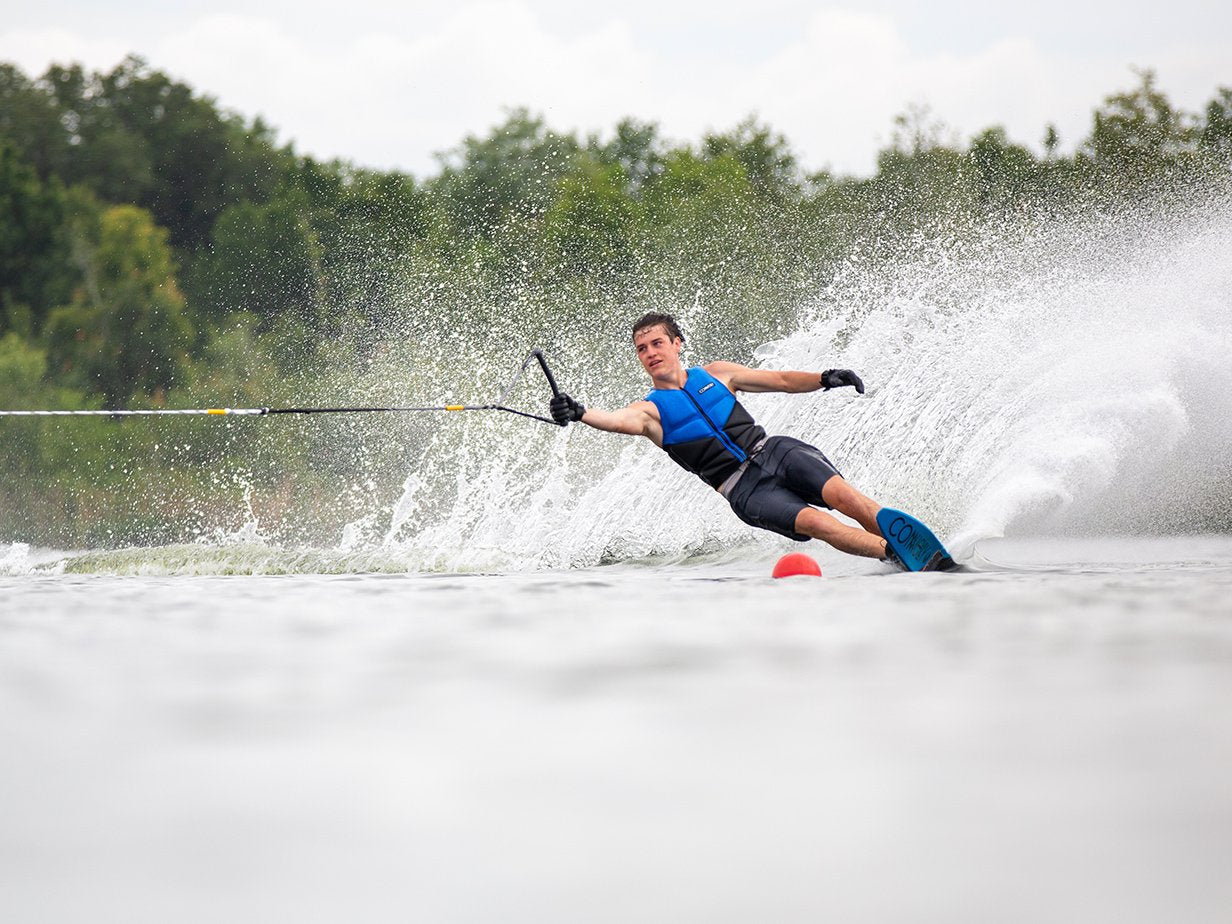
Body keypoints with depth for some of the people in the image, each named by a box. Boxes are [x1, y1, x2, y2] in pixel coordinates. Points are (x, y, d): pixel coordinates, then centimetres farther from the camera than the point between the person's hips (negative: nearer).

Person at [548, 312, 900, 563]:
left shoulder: (715, 375, 14)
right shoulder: (649, 410, 3)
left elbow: (782, 381, 18)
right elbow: (615, 420, -19)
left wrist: (824, 379, 1)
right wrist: (578, 412, -40)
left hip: (773, 451, 3)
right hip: (743, 488, -3)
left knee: (841, 495, -23)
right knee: (813, 522, -27)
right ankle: (901, 555, -31)